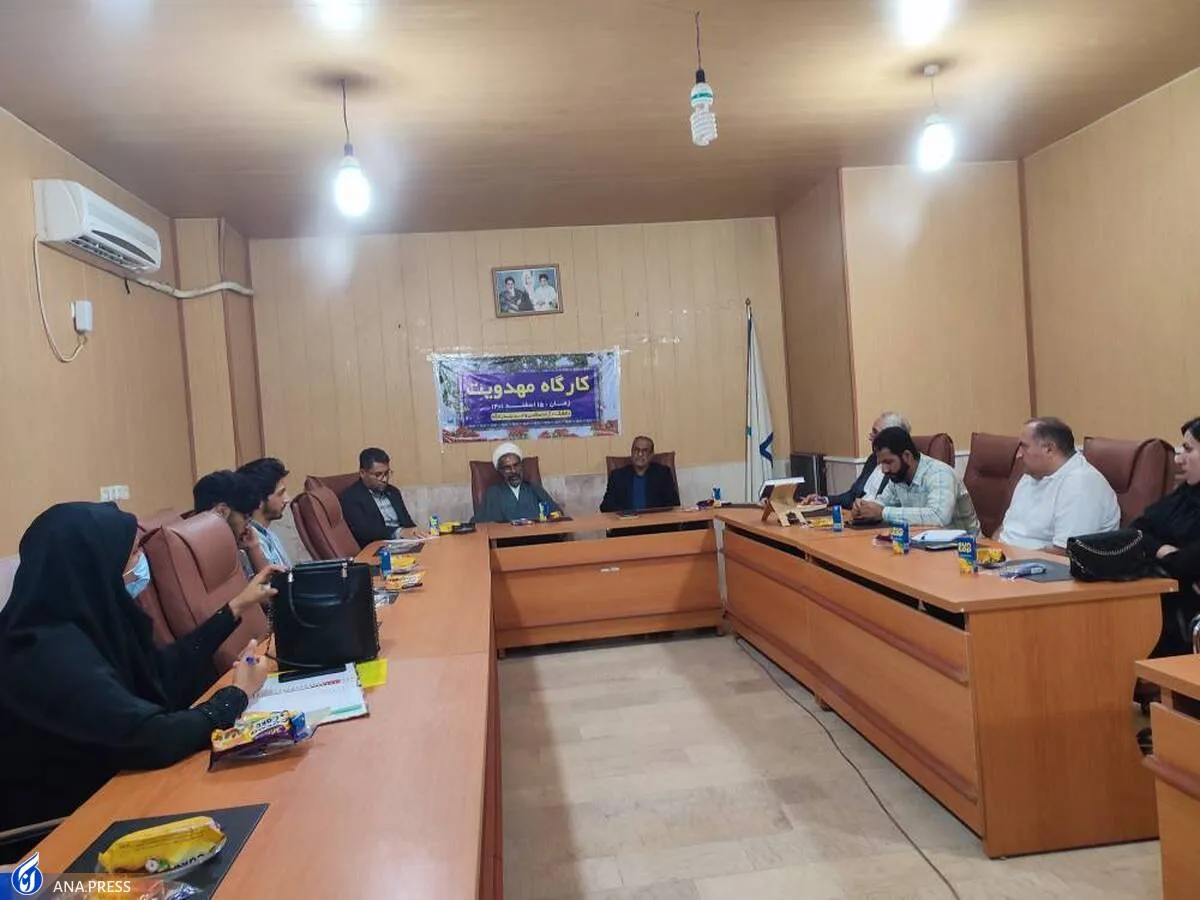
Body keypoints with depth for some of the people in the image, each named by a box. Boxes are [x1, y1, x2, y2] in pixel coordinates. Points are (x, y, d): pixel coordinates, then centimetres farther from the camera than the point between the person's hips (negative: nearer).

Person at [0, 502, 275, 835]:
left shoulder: (82, 622, -3)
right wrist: (237, 693, -15)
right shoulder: (51, 654, -29)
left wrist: (235, 608, 15)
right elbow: (155, 740, -31)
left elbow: (163, 669, 10)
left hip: (98, 788, 7)